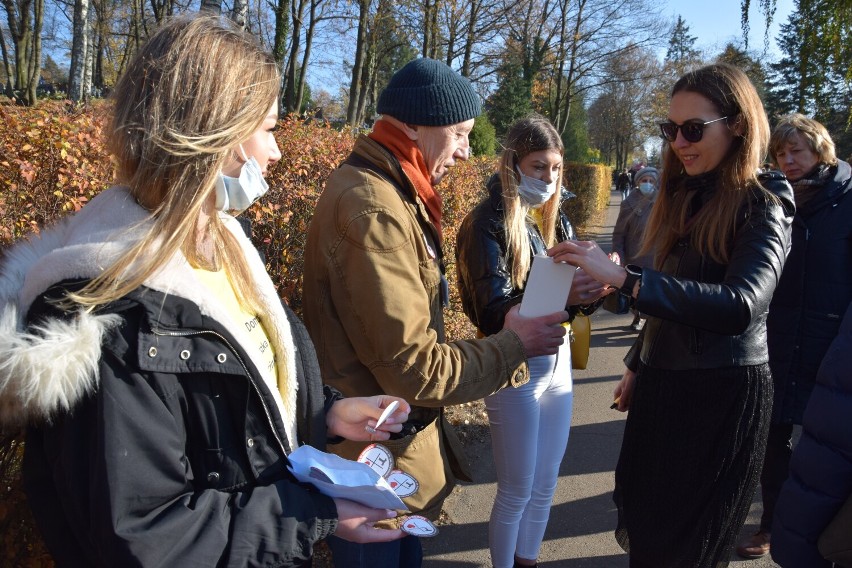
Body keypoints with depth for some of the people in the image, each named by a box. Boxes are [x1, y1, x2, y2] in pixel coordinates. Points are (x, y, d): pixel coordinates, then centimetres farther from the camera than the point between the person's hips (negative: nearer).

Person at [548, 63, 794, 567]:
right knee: (642, 521, 19)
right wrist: (638, 365, 17)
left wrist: (623, 277, -40)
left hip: (722, 394, -7)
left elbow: (741, 304, -33)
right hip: (663, 383, 7)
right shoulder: (687, 197, 7)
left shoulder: (762, 207, -14)